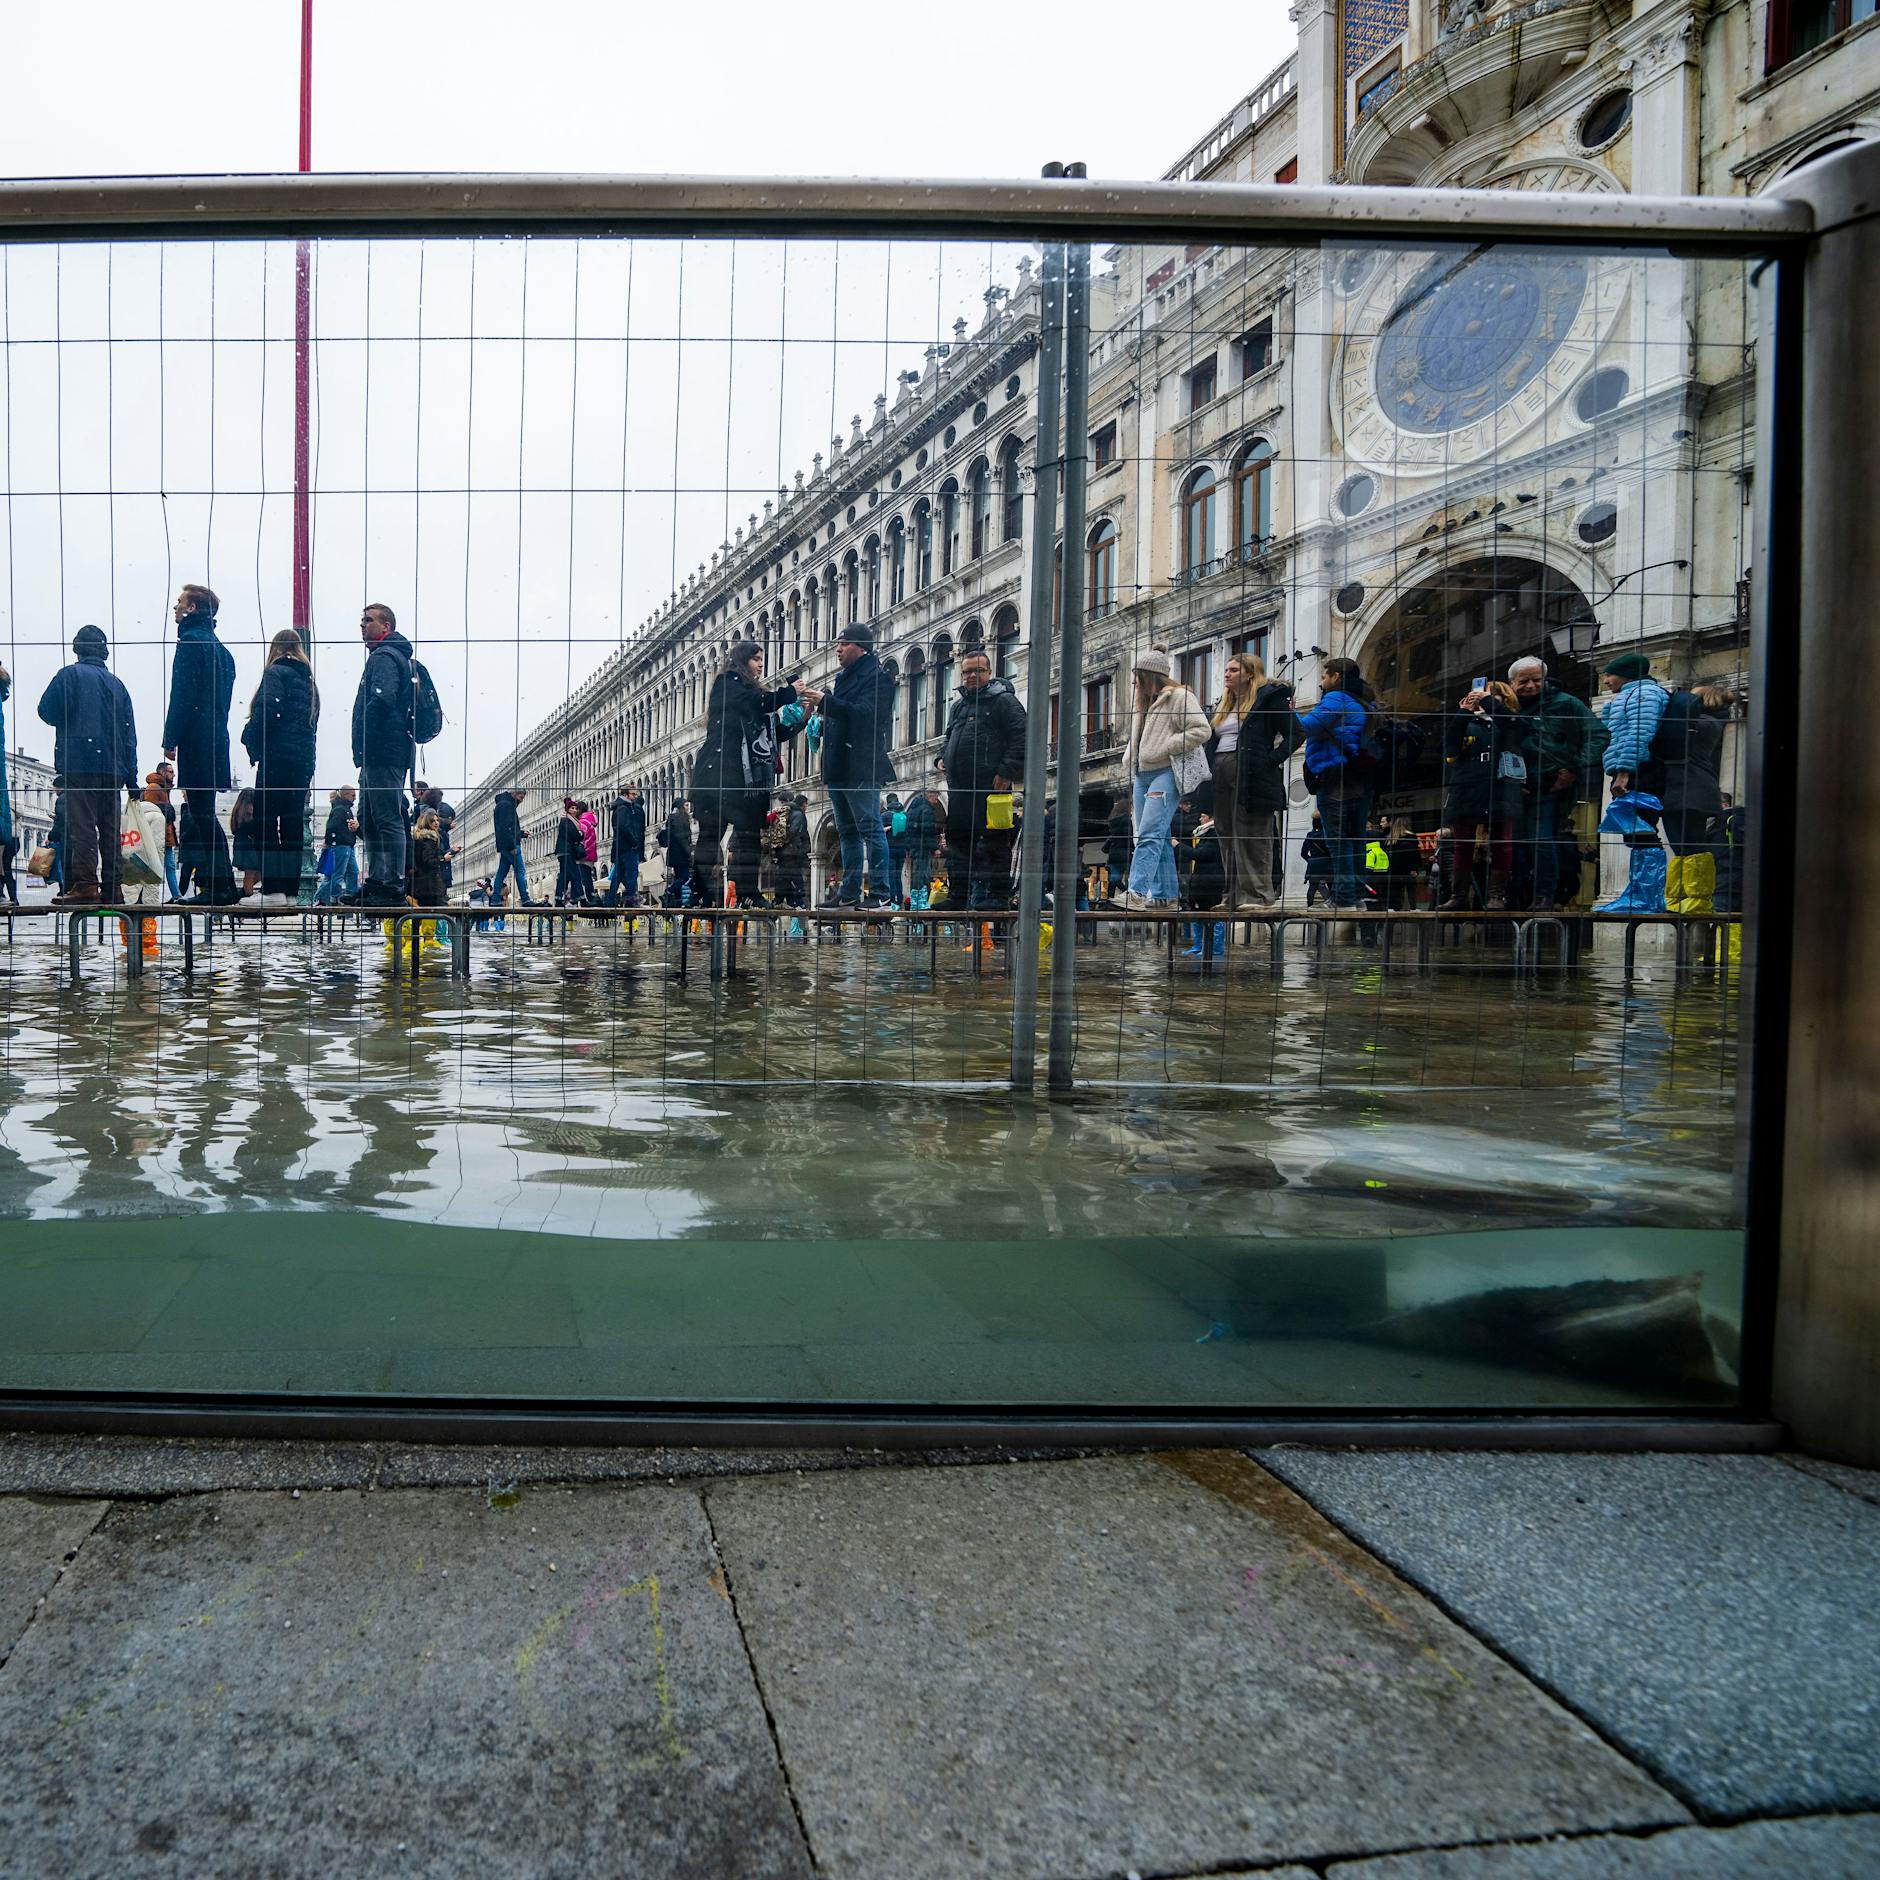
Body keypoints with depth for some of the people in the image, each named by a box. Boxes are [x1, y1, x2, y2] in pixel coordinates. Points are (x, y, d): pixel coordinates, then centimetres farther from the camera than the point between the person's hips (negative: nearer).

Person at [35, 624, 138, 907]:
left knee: (82, 825, -9)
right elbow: (130, 733, 13)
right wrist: (131, 776, 13)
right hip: (113, 767, 5)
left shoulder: (69, 674, 2)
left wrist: (66, 722, 19)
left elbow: (46, 711, -6)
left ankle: (85, 885, -16)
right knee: (110, 828, 5)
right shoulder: (117, 683, 16)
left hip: (79, 763, -5)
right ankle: (112, 889, 3)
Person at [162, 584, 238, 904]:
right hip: (216, 741, 9)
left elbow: (183, 695, -14)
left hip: (196, 742, -9)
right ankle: (201, 888, 13)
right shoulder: (220, 648, 20)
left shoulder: (190, 642, -7)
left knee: (202, 814, -9)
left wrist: (170, 740, -12)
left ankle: (221, 888, -11)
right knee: (198, 813, 12)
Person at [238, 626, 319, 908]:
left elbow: (266, 711, -14)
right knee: (292, 825, 7)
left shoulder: (276, 672, -3)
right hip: (304, 760, 7)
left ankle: (272, 890, -13)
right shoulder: (309, 680, 19)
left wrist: (251, 741, -2)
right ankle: (291, 891, 6)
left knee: (265, 822, -6)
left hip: (277, 758, -7)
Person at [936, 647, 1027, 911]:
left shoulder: (1004, 700, -1)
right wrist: (943, 756, 14)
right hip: (959, 787, 8)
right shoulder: (958, 705, 22)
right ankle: (958, 895, 17)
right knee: (958, 840, 10)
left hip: (991, 785, -8)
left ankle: (998, 895, -2)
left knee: (994, 842, -5)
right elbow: (949, 737, 35)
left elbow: (1021, 738, -10)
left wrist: (1007, 772, -17)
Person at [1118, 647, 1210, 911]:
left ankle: (1138, 891, -26)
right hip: (1143, 775, 9)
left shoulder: (1180, 697, -4)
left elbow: (1202, 730, -13)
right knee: (1157, 836, 8)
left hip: (1166, 774, -9)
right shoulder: (1144, 702, 23)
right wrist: (1132, 775, 20)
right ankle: (1165, 892, 12)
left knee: (1150, 834, -18)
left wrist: (1166, 748, -13)